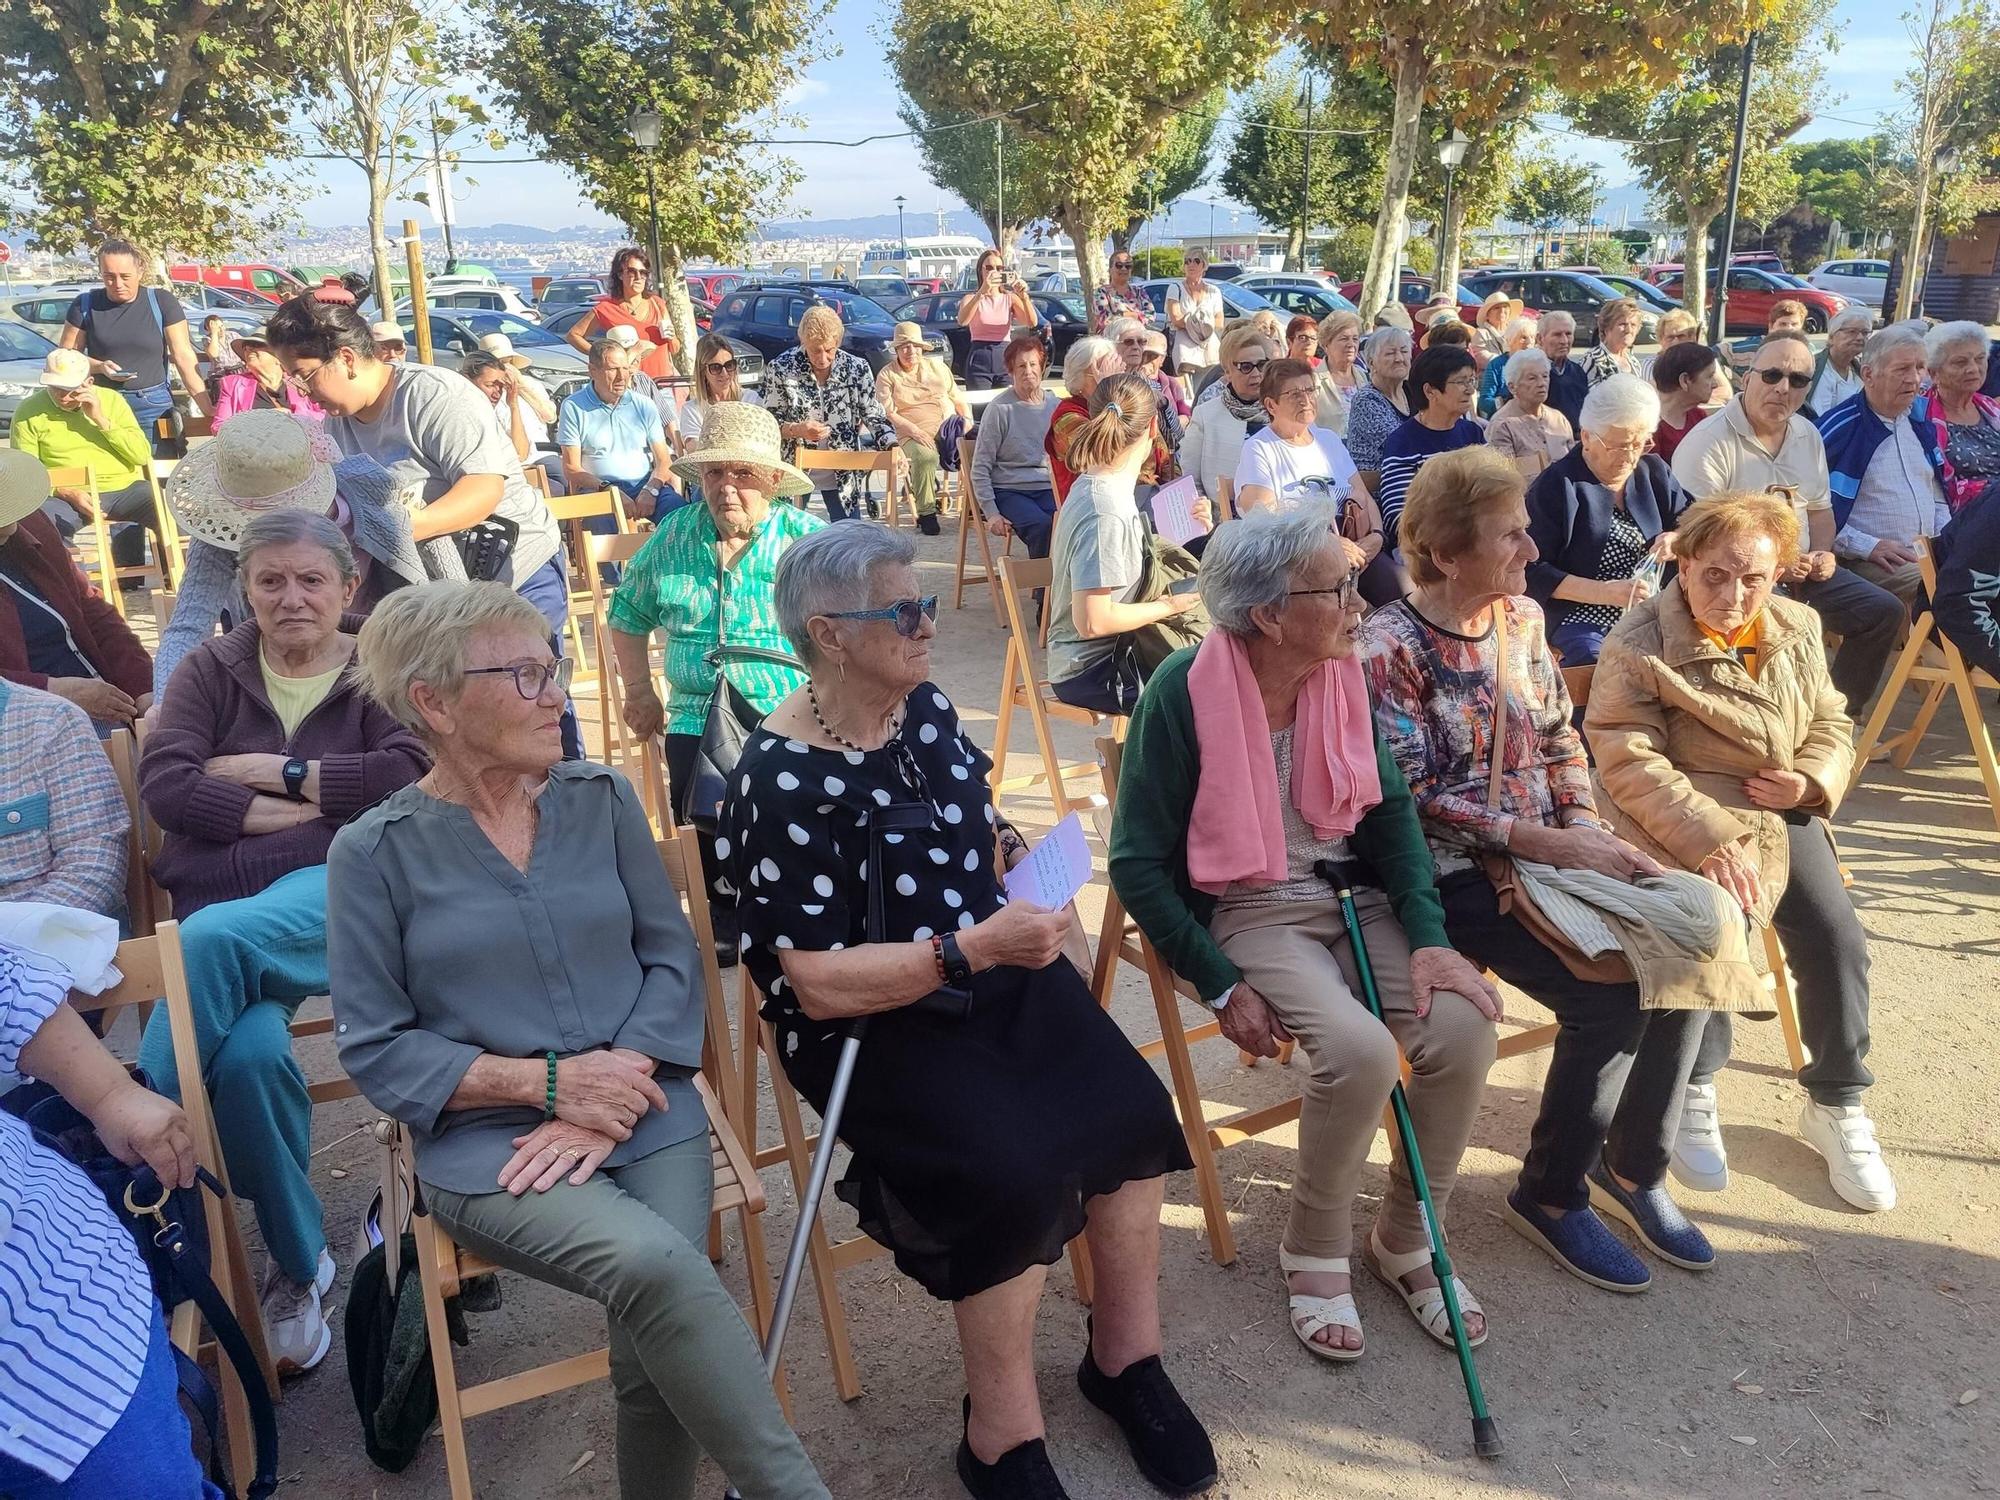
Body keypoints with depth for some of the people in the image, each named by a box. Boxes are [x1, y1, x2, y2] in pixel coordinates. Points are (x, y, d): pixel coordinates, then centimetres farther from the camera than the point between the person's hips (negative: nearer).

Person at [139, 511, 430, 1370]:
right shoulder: (211, 669, 18)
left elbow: (410, 775, -7)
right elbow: (163, 784, 1)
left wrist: (273, 770, -6)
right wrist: (322, 802, -6)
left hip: (337, 889, -2)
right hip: (221, 911, 2)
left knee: (215, 936, -36)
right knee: (249, 1051, -29)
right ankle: (296, 1267, -10)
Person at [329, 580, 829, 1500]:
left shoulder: (602, 797, 6)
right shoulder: (375, 851, -2)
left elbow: (672, 957, 4)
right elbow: (374, 1047, -2)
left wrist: (609, 1091, -11)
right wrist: (548, 1082, -13)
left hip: (644, 1113, 3)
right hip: (486, 1139, -2)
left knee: (652, 1354, -22)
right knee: (656, 1268, -31)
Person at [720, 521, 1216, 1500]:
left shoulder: (928, 710, 4)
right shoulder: (782, 782, -18)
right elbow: (819, 984, -21)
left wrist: (1025, 860, 0)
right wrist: (975, 949, -28)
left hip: (990, 967, 6)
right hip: (867, 1025, -6)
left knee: (1132, 1106, -16)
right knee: (1016, 1169, -26)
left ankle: (1125, 1356, 7)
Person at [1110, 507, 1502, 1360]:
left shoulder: (1343, 673, -1)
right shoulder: (1184, 693, -16)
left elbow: (1389, 809, 5)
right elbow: (1139, 863, -12)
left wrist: (1428, 937, -9)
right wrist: (1221, 985, -17)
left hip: (1355, 896, 5)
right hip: (1247, 912, -5)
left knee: (1461, 1026, -19)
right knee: (1359, 1047, -29)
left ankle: (1408, 1241, 8)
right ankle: (1315, 1256, 1)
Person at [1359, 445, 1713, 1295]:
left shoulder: (1520, 617, 7)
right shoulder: (1391, 647, -14)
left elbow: (1560, 739, 13)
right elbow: (1413, 800, -18)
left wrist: (1586, 827, -4)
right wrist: (1546, 843, -21)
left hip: (1550, 850, 7)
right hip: (1454, 873, -7)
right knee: (1608, 998, -21)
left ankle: (1633, 1165, 12)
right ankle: (1550, 1195, 4)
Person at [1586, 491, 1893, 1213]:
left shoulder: (1798, 629, 7)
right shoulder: (1638, 646, -14)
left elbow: (1832, 726, 16)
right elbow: (1632, 764, -20)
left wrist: (1812, 781, -7)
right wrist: (1711, 842, -27)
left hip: (1781, 812, 6)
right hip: (1682, 825, -5)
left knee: (1836, 937, -11)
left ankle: (1836, 1104, 13)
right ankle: (1691, 1092, -1)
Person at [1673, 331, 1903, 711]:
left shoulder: (1808, 436, 12)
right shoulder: (1709, 443, -14)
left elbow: (1818, 508, 23)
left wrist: (1821, 553, 2)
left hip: (1801, 571, 8)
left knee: (1884, 611, 0)